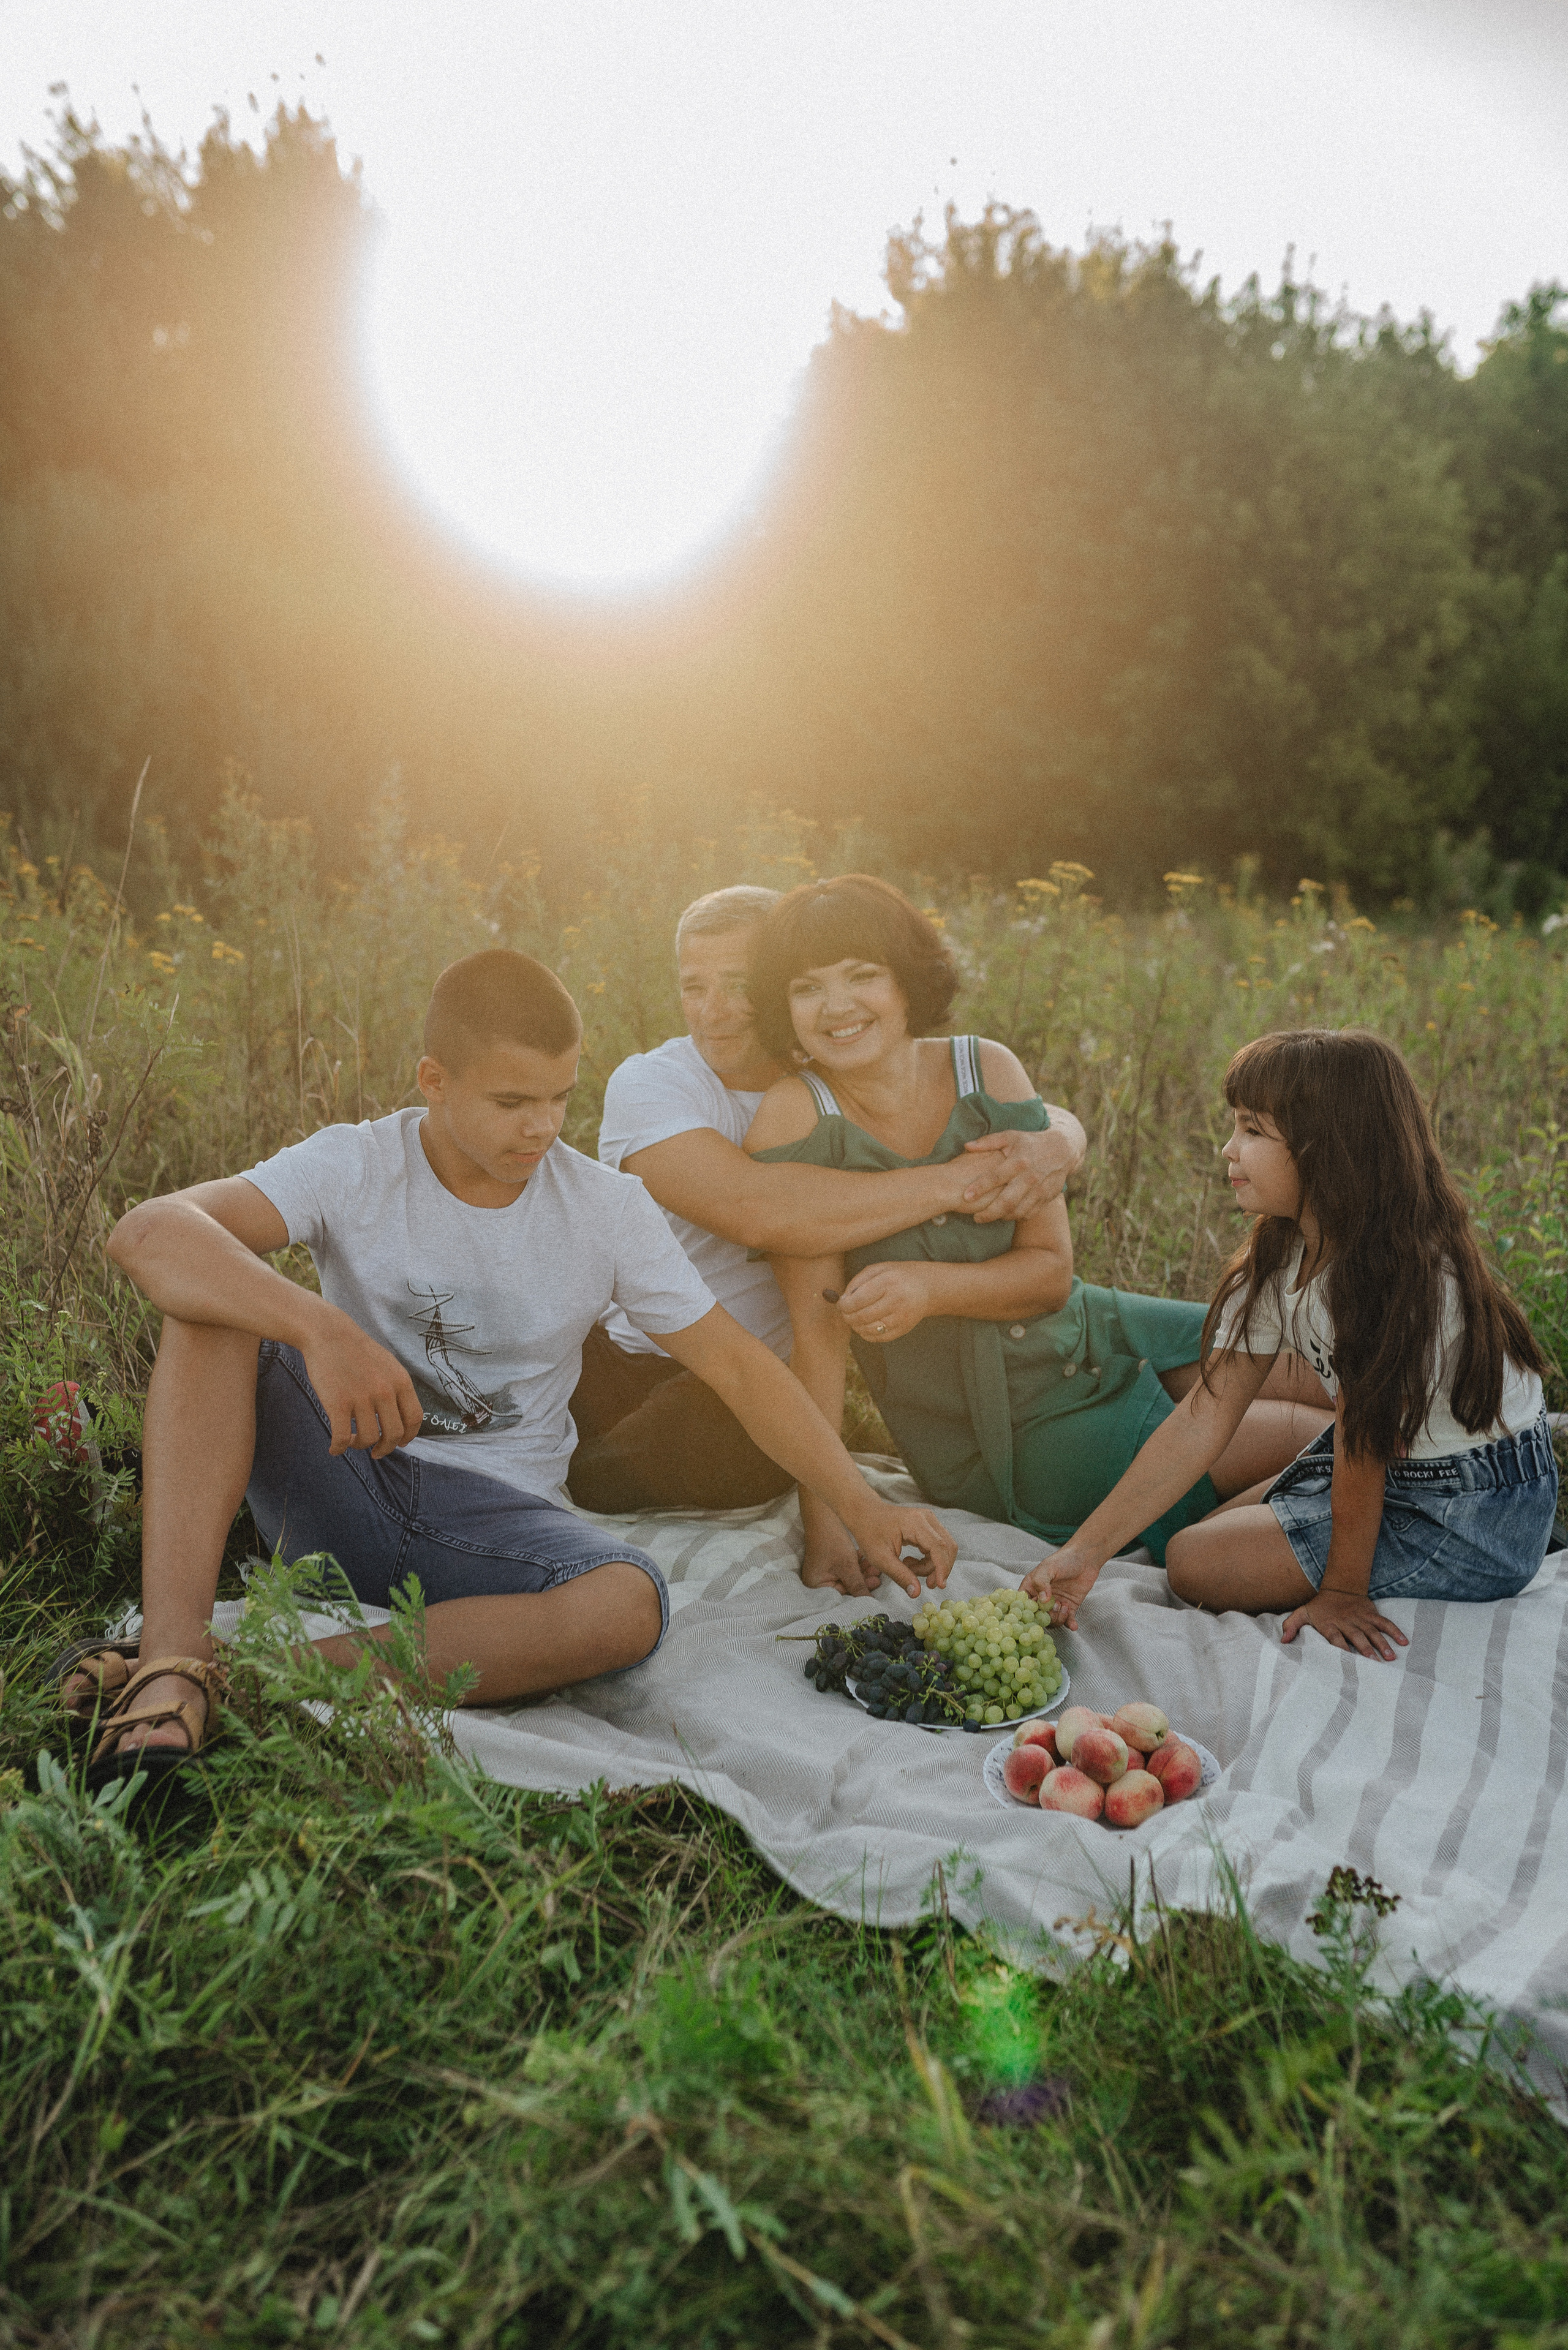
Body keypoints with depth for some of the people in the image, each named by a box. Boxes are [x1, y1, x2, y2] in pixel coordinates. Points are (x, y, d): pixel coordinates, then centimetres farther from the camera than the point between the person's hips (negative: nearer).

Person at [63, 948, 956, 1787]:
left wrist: (866, 1509, -10)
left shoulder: (608, 1210, -4)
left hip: (494, 1511, 1)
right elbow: (148, 1234, -25)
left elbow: (738, 1364, -1)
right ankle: (175, 1665, -34)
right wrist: (323, 1330, -41)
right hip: (337, 1477, 0)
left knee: (629, 1606, -32)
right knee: (215, 1303, -24)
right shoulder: (355, 1168, -10)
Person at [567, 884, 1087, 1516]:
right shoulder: (648, 1085, -10)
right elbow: (753, 1210, -31)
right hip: (620, 1354, -2)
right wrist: (950, 1183, -31)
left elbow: (1051, 1120, 2)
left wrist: (1054, 1146, -24)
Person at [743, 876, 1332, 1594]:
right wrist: (825, 1528, -24)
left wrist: (930, 1285, -31)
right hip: (1020, 1442, -4)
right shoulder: (796, 1117, -22)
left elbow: (1052, 1268, -11)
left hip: (1090, 1336, 4)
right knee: (1320, 1435, -1)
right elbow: (817, 1327, -22)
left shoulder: (987, 1070, -11)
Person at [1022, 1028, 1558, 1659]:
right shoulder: (1276, 1261, -5)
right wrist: (1086, 1549, -13)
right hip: (1394, 1467, 8)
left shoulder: (1393, 1266, -31)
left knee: (1198, 1564, -8)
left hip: (1476, 1511, -8)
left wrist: (1341, 1590, -13)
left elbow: (1363, 1439, -23)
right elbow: (1202, 1419, -7)